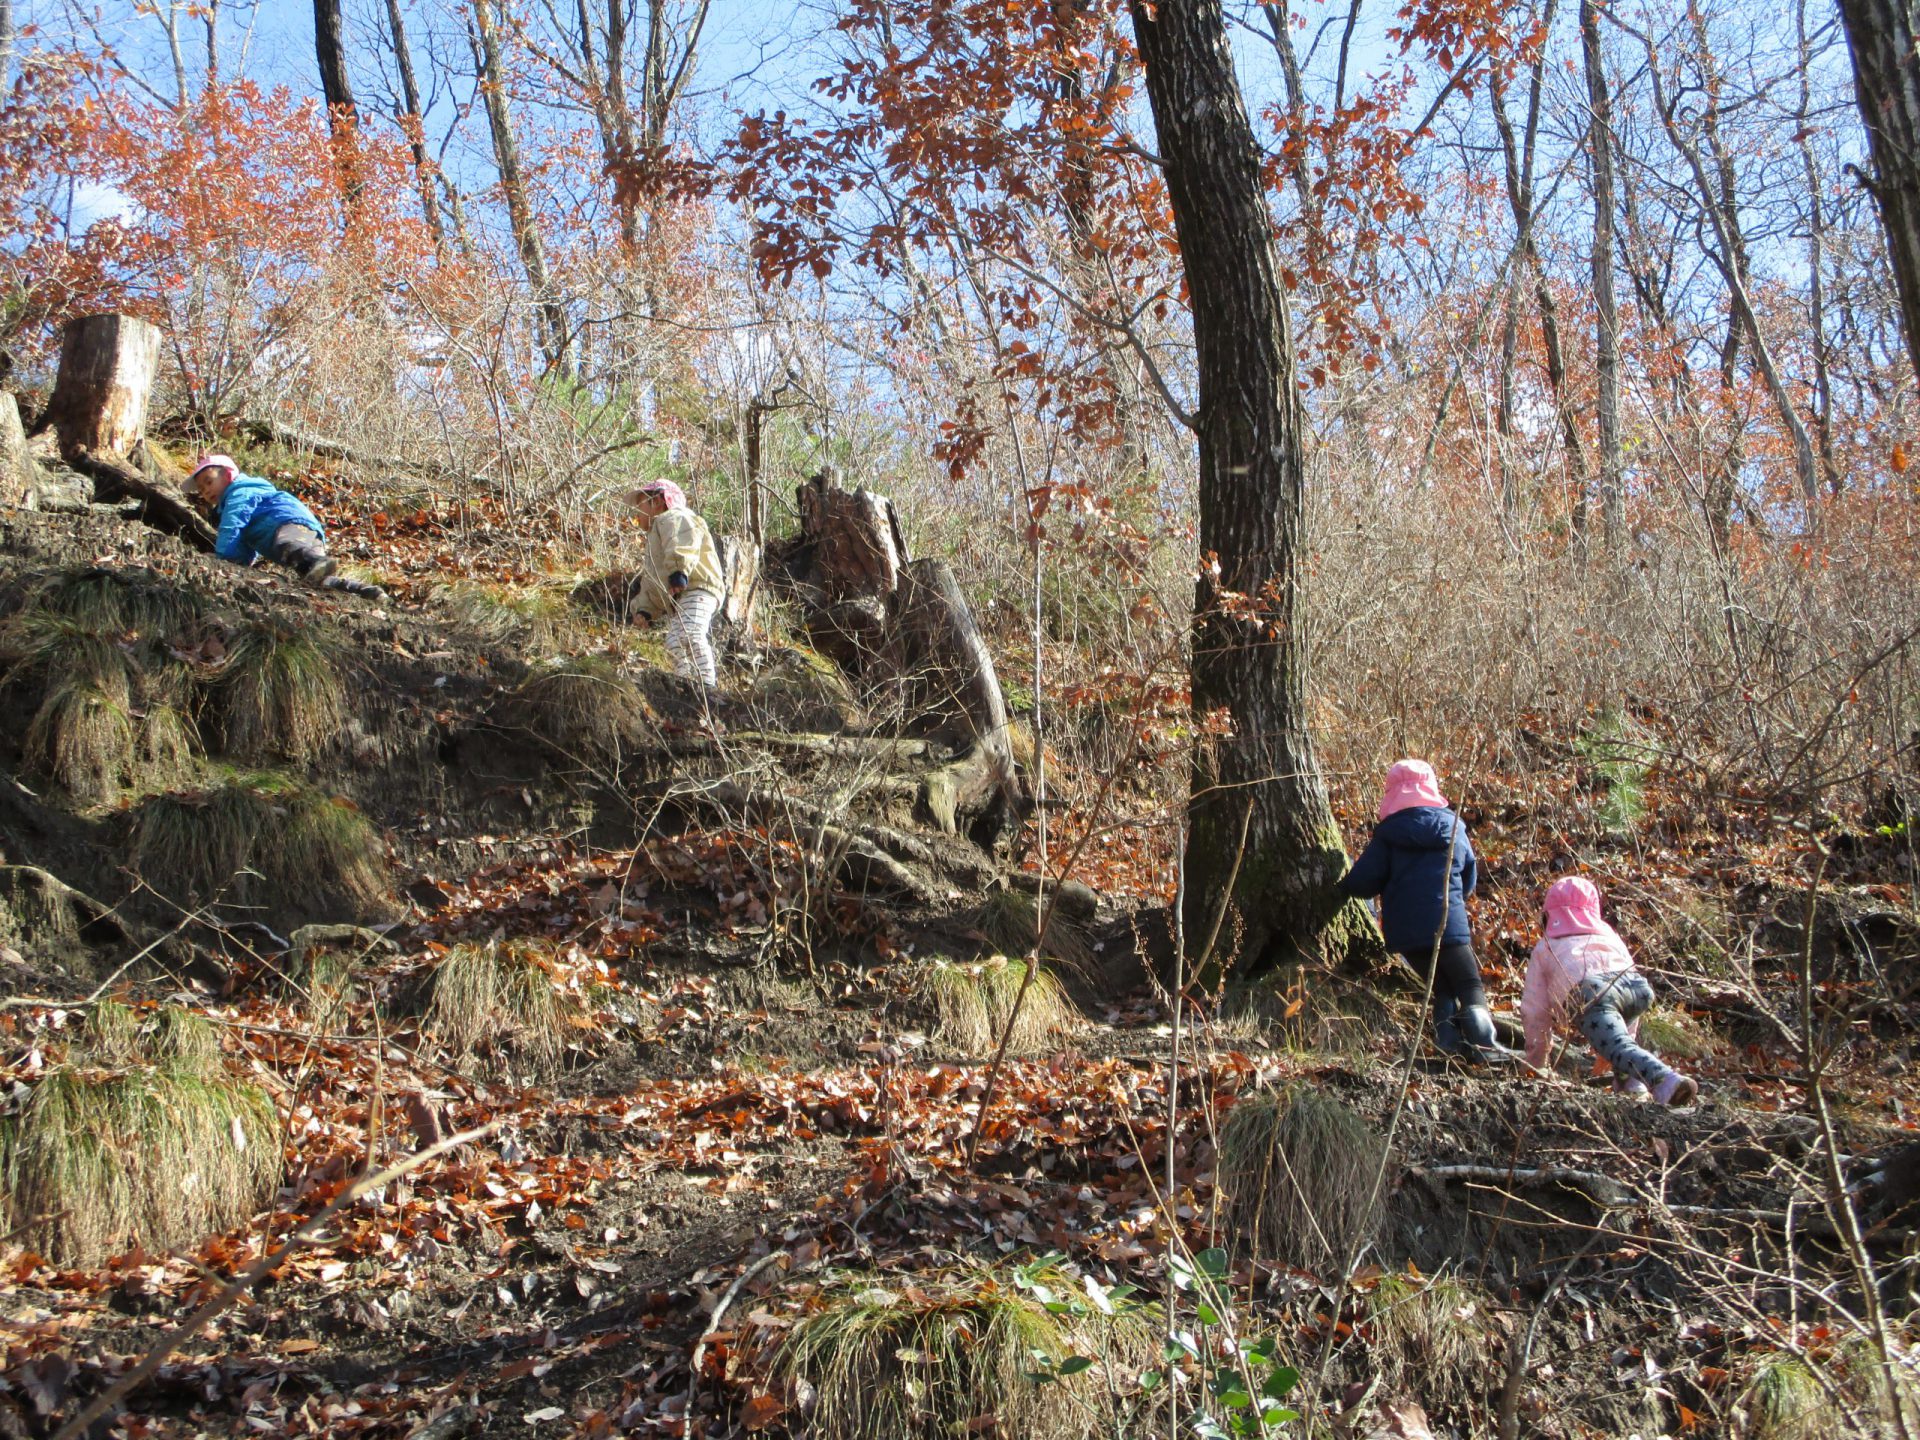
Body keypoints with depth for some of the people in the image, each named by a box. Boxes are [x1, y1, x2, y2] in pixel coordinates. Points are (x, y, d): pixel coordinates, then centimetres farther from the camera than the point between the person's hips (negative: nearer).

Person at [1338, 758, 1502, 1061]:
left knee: (1443, 989, 15)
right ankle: (1483, 1043, -15)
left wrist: (1345, 884, 15)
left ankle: (1449, 1044, -2)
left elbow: (1362, 883, -7)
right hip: (1450, 925, 0)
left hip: (1406, 931, 0)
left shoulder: (1388, 834, -2)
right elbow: (1469, 880, 20)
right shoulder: (1454, 827, 8)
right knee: (1471, 988, 7)